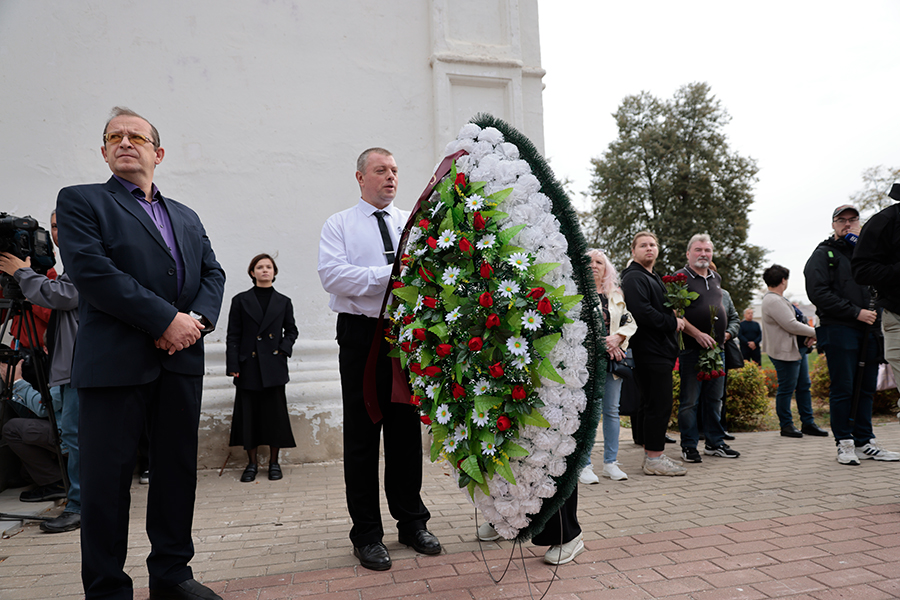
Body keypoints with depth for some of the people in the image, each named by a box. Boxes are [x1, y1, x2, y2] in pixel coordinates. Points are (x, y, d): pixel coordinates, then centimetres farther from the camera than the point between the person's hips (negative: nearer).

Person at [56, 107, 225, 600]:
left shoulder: (186, 217, 21)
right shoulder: (80, 201, 5)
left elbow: (212, 272, 13)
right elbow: (90, 270, -11)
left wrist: (199, 318, -8)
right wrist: (166, 319, -15)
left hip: (181, 360, 5)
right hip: (115, 362, -5)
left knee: (178, 470, 11)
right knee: (107, 477, 2)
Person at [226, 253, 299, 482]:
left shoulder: (283, 302, 9)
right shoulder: (241, 300, 5)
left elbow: (291, 331, 16)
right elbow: (233, 336, 3)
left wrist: (284, 349, -3)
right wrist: (233, 365, -5)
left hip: (274, 366, 1)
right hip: (248, 366, 0)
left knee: (275, 413, 2)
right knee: (248, 414, 3)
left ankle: (274, 462, 15)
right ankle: (252, 463, 17)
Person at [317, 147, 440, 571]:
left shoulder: (413, 223, 14)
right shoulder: (339, 225, 4)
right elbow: (333, 274, -12)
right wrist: (390, 275, -16)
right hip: (361, 335, -3)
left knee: (407, 430, 10)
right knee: (362, 434, 3)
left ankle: (412, 523, 25)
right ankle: (367, 533, 16)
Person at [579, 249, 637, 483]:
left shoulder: (616, 295, 15)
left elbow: (631, 323, 12)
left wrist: (617, 337, -8)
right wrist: (602, 342, -13)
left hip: (613, 357, 5)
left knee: (611, 410, 8)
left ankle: (610, 462, 17)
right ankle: (584, 466, 2)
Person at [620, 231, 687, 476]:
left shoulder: (654, 279, 23)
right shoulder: (634, 278, -10)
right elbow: (642, 313, -22)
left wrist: (675, 318, 11)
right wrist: (673, 323, -12)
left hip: (661, 350, 10)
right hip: (650, 352, -10)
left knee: (651, 404, 13)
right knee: (659, 404, -8)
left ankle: (653, 455, 21)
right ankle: (654, 459, -1)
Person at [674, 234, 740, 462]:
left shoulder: (716, 278, 16)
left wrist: (722, 332, 16)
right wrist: (697, 334, -19)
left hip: (716, 347, 7)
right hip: (692, 349, -7)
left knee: (715, 398, 12)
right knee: (690, 400, -1)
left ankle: (715, 442, 22)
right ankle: (689, 446, 7)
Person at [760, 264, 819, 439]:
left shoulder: (777, 299, 16)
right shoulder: (773, 301, -19)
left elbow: (793, 322, 20)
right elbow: (791, 325, -22)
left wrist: (808, 335, 3)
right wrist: (814, 332, -8)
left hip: (797, 349, 11)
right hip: (785, 352, -11)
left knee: (804, 386, 13)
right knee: (786, 389, -2)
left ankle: (808, 423, 21)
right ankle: (786, 426, 9)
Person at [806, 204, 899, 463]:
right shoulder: (824, 254, 3)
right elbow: (818, 293, -10)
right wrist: (856, 312, -13)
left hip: (868, 330, 6)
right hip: (838, 329, -5)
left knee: (866, 388, 8)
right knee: (843, 388, -3)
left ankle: (865, 441, 17)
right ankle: (845, 443, 5)